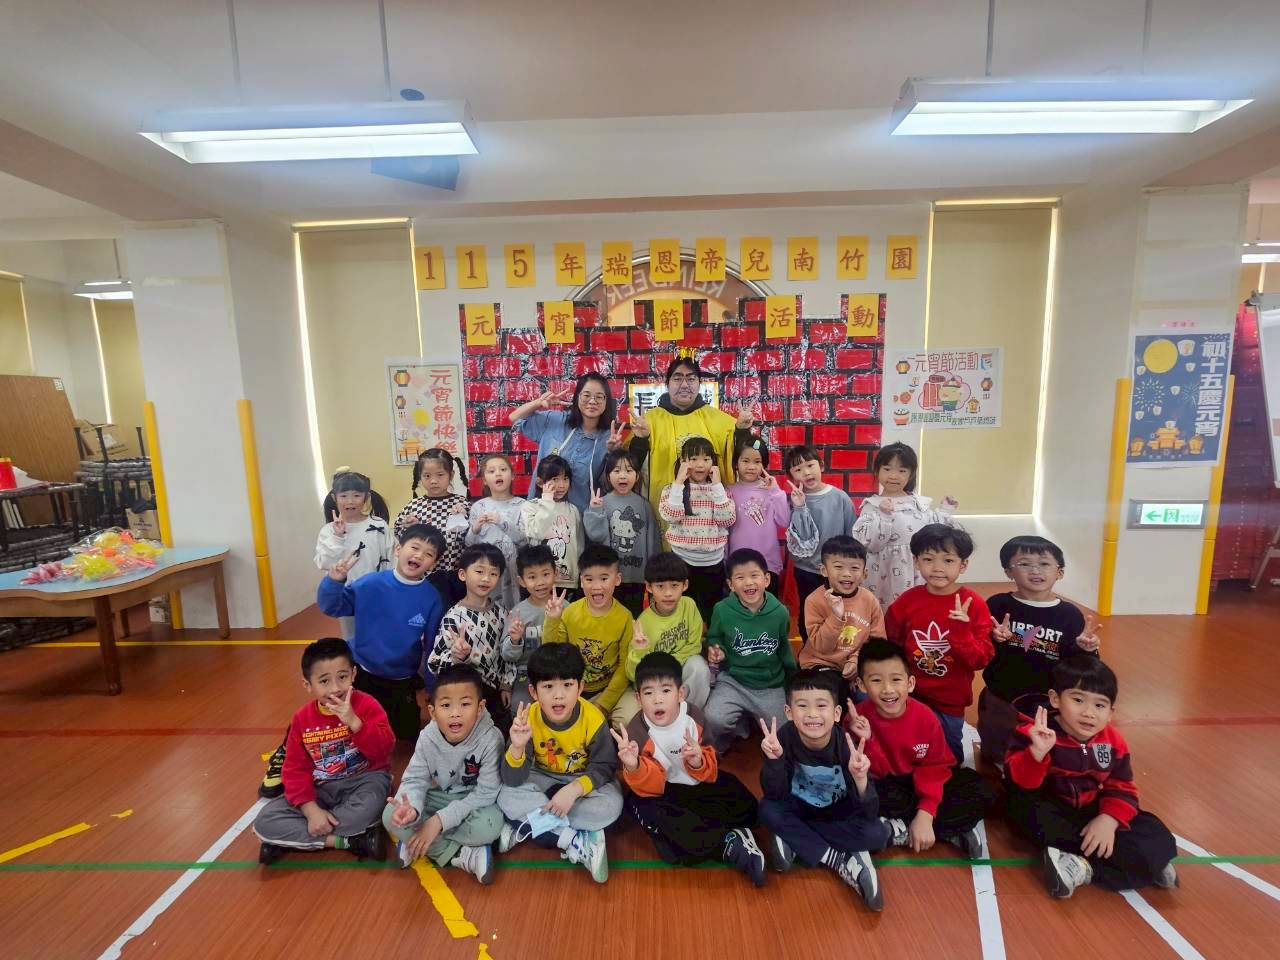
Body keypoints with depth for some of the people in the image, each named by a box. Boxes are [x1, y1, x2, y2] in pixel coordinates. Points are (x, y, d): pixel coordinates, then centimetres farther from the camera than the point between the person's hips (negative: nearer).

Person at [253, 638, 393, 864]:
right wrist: (311, 809, -16)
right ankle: (352, 840, -20)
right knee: (264, 823, -16)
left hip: (364, 779, -4)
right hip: (321, 788, 4)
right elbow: (296, 769, -2)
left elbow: (383, 750, -23)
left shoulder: (367, 705, -14)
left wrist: (353, 721, -34)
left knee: (366, 809, -37)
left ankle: (290, 839, -12)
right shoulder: (302, 719, -3)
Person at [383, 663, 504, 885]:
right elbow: (415, 779, -12)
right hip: (437, 798, 4)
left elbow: (486, 793, -24)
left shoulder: (490, 739, -28)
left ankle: (413, 843, -14)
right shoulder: (427, 737, -16)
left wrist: (440, 820, -29)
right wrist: (412, 808, -36)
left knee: (491, 824, -35)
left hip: (473, 803, -4)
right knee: (391, 815, -20)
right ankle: (463, 855, -18)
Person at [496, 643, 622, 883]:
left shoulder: (593, 719, -26)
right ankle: (577, 842, -25)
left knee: (612, 805, -29)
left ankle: (525, 828, -18)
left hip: (583, 780, 0)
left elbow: (604, 767, -17)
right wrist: (517, 747, -43)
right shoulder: (528, 719, -24)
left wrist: (575, 789, -34)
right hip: (543, 778, 1)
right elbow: (513, 781, -23)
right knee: (507, 798, -26)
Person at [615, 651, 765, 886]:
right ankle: (728, 843, -26)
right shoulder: (636, 732, -20)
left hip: (696, 784, 2)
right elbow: (651, 786, -22)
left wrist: (699, 763, -31)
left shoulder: (694, 716, -12)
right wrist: (634, 768, -44)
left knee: (744, 806, -12)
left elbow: (710, 771, -6)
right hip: (662, 791, -2)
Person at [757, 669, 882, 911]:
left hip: (840, 812, -1)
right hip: (801, 808, 1)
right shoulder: (785, 737, -27)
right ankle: (840, 860, -17)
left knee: (874, 834, -27)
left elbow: (870, 815, -28)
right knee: (768, 810, -27)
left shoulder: (848, 745, -29)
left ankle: (795, 841, -18)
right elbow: (775, 796, -25)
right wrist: (774, 759, -45)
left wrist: (861, 778, -49)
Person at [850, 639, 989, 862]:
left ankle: (897, 831, -18)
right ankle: (950, 830, -17)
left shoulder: (926, 717, -17)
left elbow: (936, 767, -9)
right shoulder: (858, 718, -22)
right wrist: (866, 741, -41)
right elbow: (874, 772, -20)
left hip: (920, 783, 3)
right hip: (885, 786, -3)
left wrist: (925, 814, -20)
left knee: (979, 792, -15)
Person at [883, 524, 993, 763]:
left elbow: (981, 661, -16)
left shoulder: (974, 605, -15)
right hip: (909, 695, 1)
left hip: (949, 701, 0)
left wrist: (961, 631, -31)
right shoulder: (907, 601, -11)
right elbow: (889, 647, 1)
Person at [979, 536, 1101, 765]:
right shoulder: (997, 605, -10)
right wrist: (993, 640, -27)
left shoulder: (1069, 614, -7)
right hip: (999, 702, 0)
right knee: (994, 760, 20)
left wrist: (1084, 650, -23)